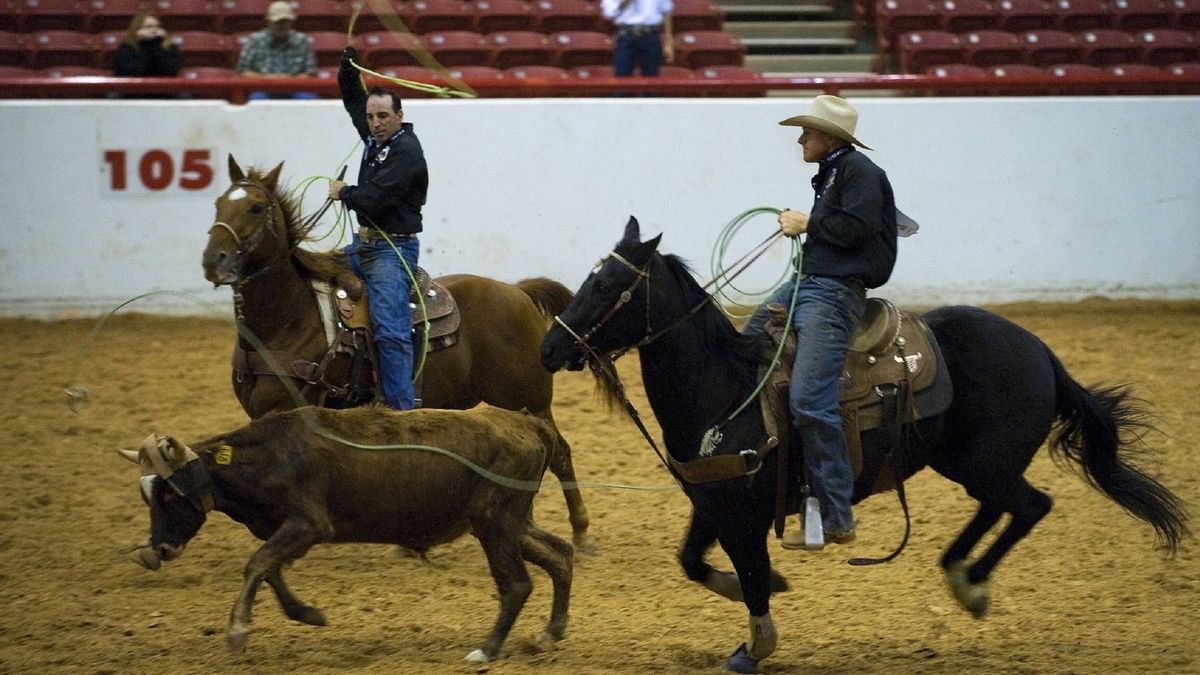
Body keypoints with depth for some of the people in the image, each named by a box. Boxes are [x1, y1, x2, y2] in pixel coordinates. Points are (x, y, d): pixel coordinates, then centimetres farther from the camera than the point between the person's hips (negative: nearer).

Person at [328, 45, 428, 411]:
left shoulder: (405, 151, -16)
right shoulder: (375, 138, 11)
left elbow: (374, 197, -24)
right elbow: (353, 99, 27)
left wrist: (343, 192, -6)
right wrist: (348, 66, 11)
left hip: (393, 248, -10)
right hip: (365, 243, 10)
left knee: (391, 329, -17)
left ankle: (402, 406, -22)